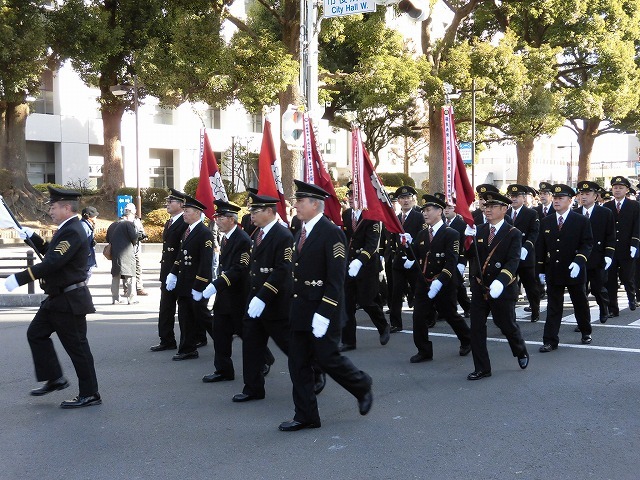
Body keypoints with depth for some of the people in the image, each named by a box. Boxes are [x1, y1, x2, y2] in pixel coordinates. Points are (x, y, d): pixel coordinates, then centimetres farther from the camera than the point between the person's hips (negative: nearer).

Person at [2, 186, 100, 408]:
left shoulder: (73, 232, -20)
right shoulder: (66, 229, 13)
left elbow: (52, 262, -28)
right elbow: (51, 252, 24)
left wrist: (19, 278, -29)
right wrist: (33, 237, 10)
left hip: (69, 301, -11)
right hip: (57, 298, 11)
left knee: (77, 346, -2)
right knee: (36, 333, 15)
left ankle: (90, 394, 8)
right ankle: (55, 379, 23)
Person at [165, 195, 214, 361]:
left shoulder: (205, 233, -16)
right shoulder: (187, 231, 12)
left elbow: (206, 262, -20)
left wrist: (198, 287, -22)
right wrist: (173, 274, 6)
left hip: (197, 285, -8)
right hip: (183, 284, 8)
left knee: (202, 316, 2)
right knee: (185, 318, 10)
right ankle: (187, 350, 18)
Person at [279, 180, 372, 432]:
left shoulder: (331, 233, -14)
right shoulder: (301, 232, 12)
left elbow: (336, 279, -18)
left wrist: (324, 313, -22)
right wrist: (295, 307, 13)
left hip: (322, 311, -8)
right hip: (300, 311, 8)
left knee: (327, 358, 0)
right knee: (298, 362, 7)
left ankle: (362, 387, 27)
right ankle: (305, 416, 16)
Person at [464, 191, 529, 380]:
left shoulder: (513, 234, -7)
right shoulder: (478, 230, 6)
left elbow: (513, 261, -18)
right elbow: (470, 256, 0)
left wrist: (501, 281, -33)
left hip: (502, 289, -4)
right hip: (480, 287, 4)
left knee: (507, 325, 11)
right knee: (476, 328, 3)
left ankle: (521, 352, 41)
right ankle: (481, 368, 13)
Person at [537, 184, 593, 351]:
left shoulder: (582, 221, -4)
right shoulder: (546, 222, 7)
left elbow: (587, 243, -7)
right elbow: (542, 247, 10)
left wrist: (578, 262, -22)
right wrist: (541, 270, 8)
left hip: (574, 272, -2)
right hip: (553, 272, 2)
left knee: (580, 304, 14)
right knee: (553, 307, 1)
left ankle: (586, 332, 35)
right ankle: (550, 341, 2)